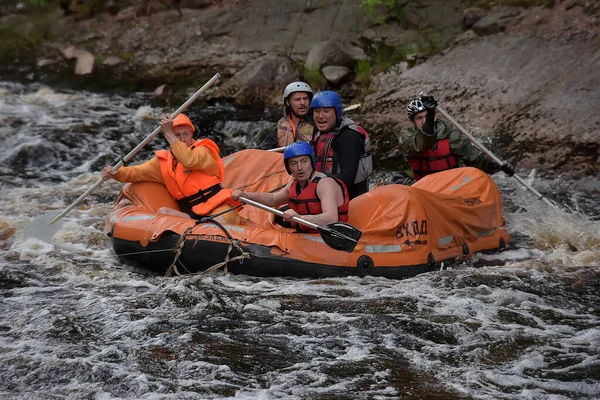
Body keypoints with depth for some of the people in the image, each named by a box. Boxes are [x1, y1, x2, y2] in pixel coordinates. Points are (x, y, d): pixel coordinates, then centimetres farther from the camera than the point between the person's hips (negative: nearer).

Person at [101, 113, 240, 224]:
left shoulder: (203, 150, -1)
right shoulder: (164, 161, 14)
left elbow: (189, 161, -24)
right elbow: (137, 172, 8)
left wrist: (168, 133, -22)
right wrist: (116, 173, -13)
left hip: (219, 207, -6)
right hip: (193, 214, 6)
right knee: (162, 212, -23)